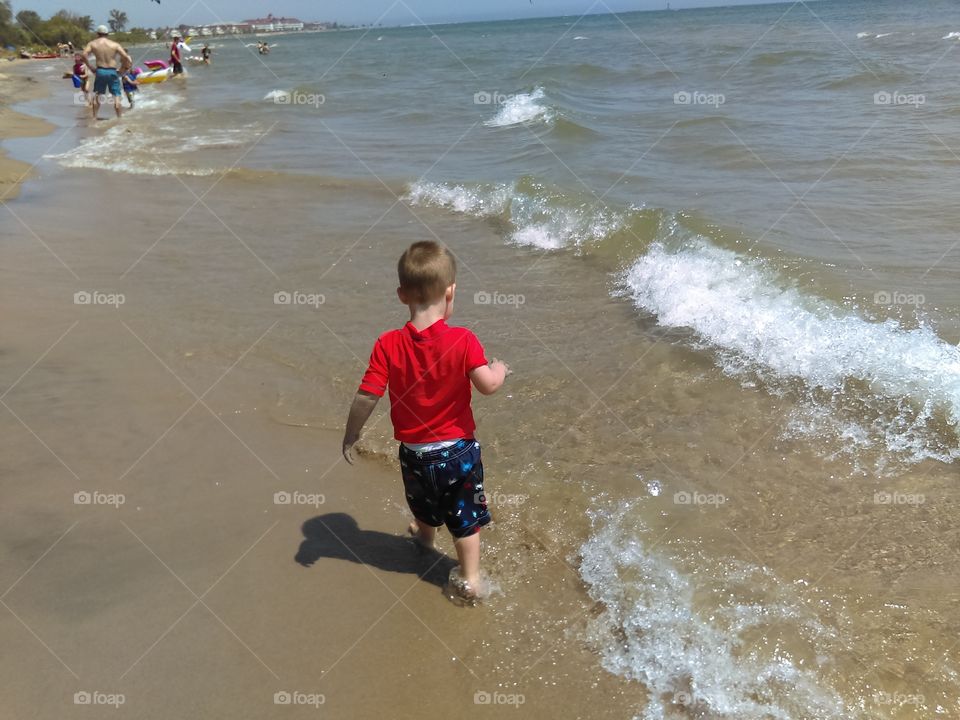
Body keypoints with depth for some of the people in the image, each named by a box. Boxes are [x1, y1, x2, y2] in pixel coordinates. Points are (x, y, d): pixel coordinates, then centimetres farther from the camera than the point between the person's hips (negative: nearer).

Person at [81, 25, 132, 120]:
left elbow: (84, 55, -9)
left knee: (96, 95, 13)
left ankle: (95, 117, 13)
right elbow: (126, 58, -9)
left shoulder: (92, 44, 6)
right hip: (112, 72, -1)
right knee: (116, 96, 1)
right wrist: (122, 70, 1)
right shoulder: (115, 45, 3)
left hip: (100, 71, 1)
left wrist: (91, 67, 0)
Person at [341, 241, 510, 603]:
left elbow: (367, 397, -17)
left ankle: (425, 535, 61)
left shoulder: (388, 345, -17)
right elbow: (488, 384, -27)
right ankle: (471, 580, 25)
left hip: (414, 452, 3)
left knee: (424, 505, 32)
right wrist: (499, 369, -4)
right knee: (465, 517, 17)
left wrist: (350, 436, -2)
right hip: (458, 449, -2)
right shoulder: (463, 341, -21)